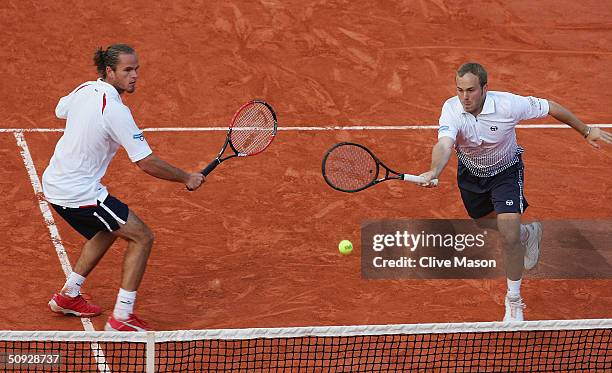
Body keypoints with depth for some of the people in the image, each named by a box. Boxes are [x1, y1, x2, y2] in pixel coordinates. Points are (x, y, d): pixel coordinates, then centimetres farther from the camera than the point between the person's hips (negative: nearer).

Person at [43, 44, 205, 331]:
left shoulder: (85, 89, 3)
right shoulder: (116, 110, -23)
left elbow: (60, 111, 26)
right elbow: (147, 163, -21)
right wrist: (187, 178, -9)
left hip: (55, 183, 9)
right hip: (79, 194, -9)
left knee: (107, 232, 30)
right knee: (142, 237, -3)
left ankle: (68, 296, 34)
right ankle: (121, 318, -5)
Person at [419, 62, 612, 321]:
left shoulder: (508, 104, -32)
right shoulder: (452, 110, -31)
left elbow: (550, 108, -15)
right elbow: (444, 145, -47)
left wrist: (586, 131, -5)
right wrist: (434, 171, -69)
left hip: (506, 171, -3)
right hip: (471, 172, 3)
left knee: (509, 237, -15)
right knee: (484, 222, 24)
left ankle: (514, 300, 6)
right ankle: (528, 233, 57)